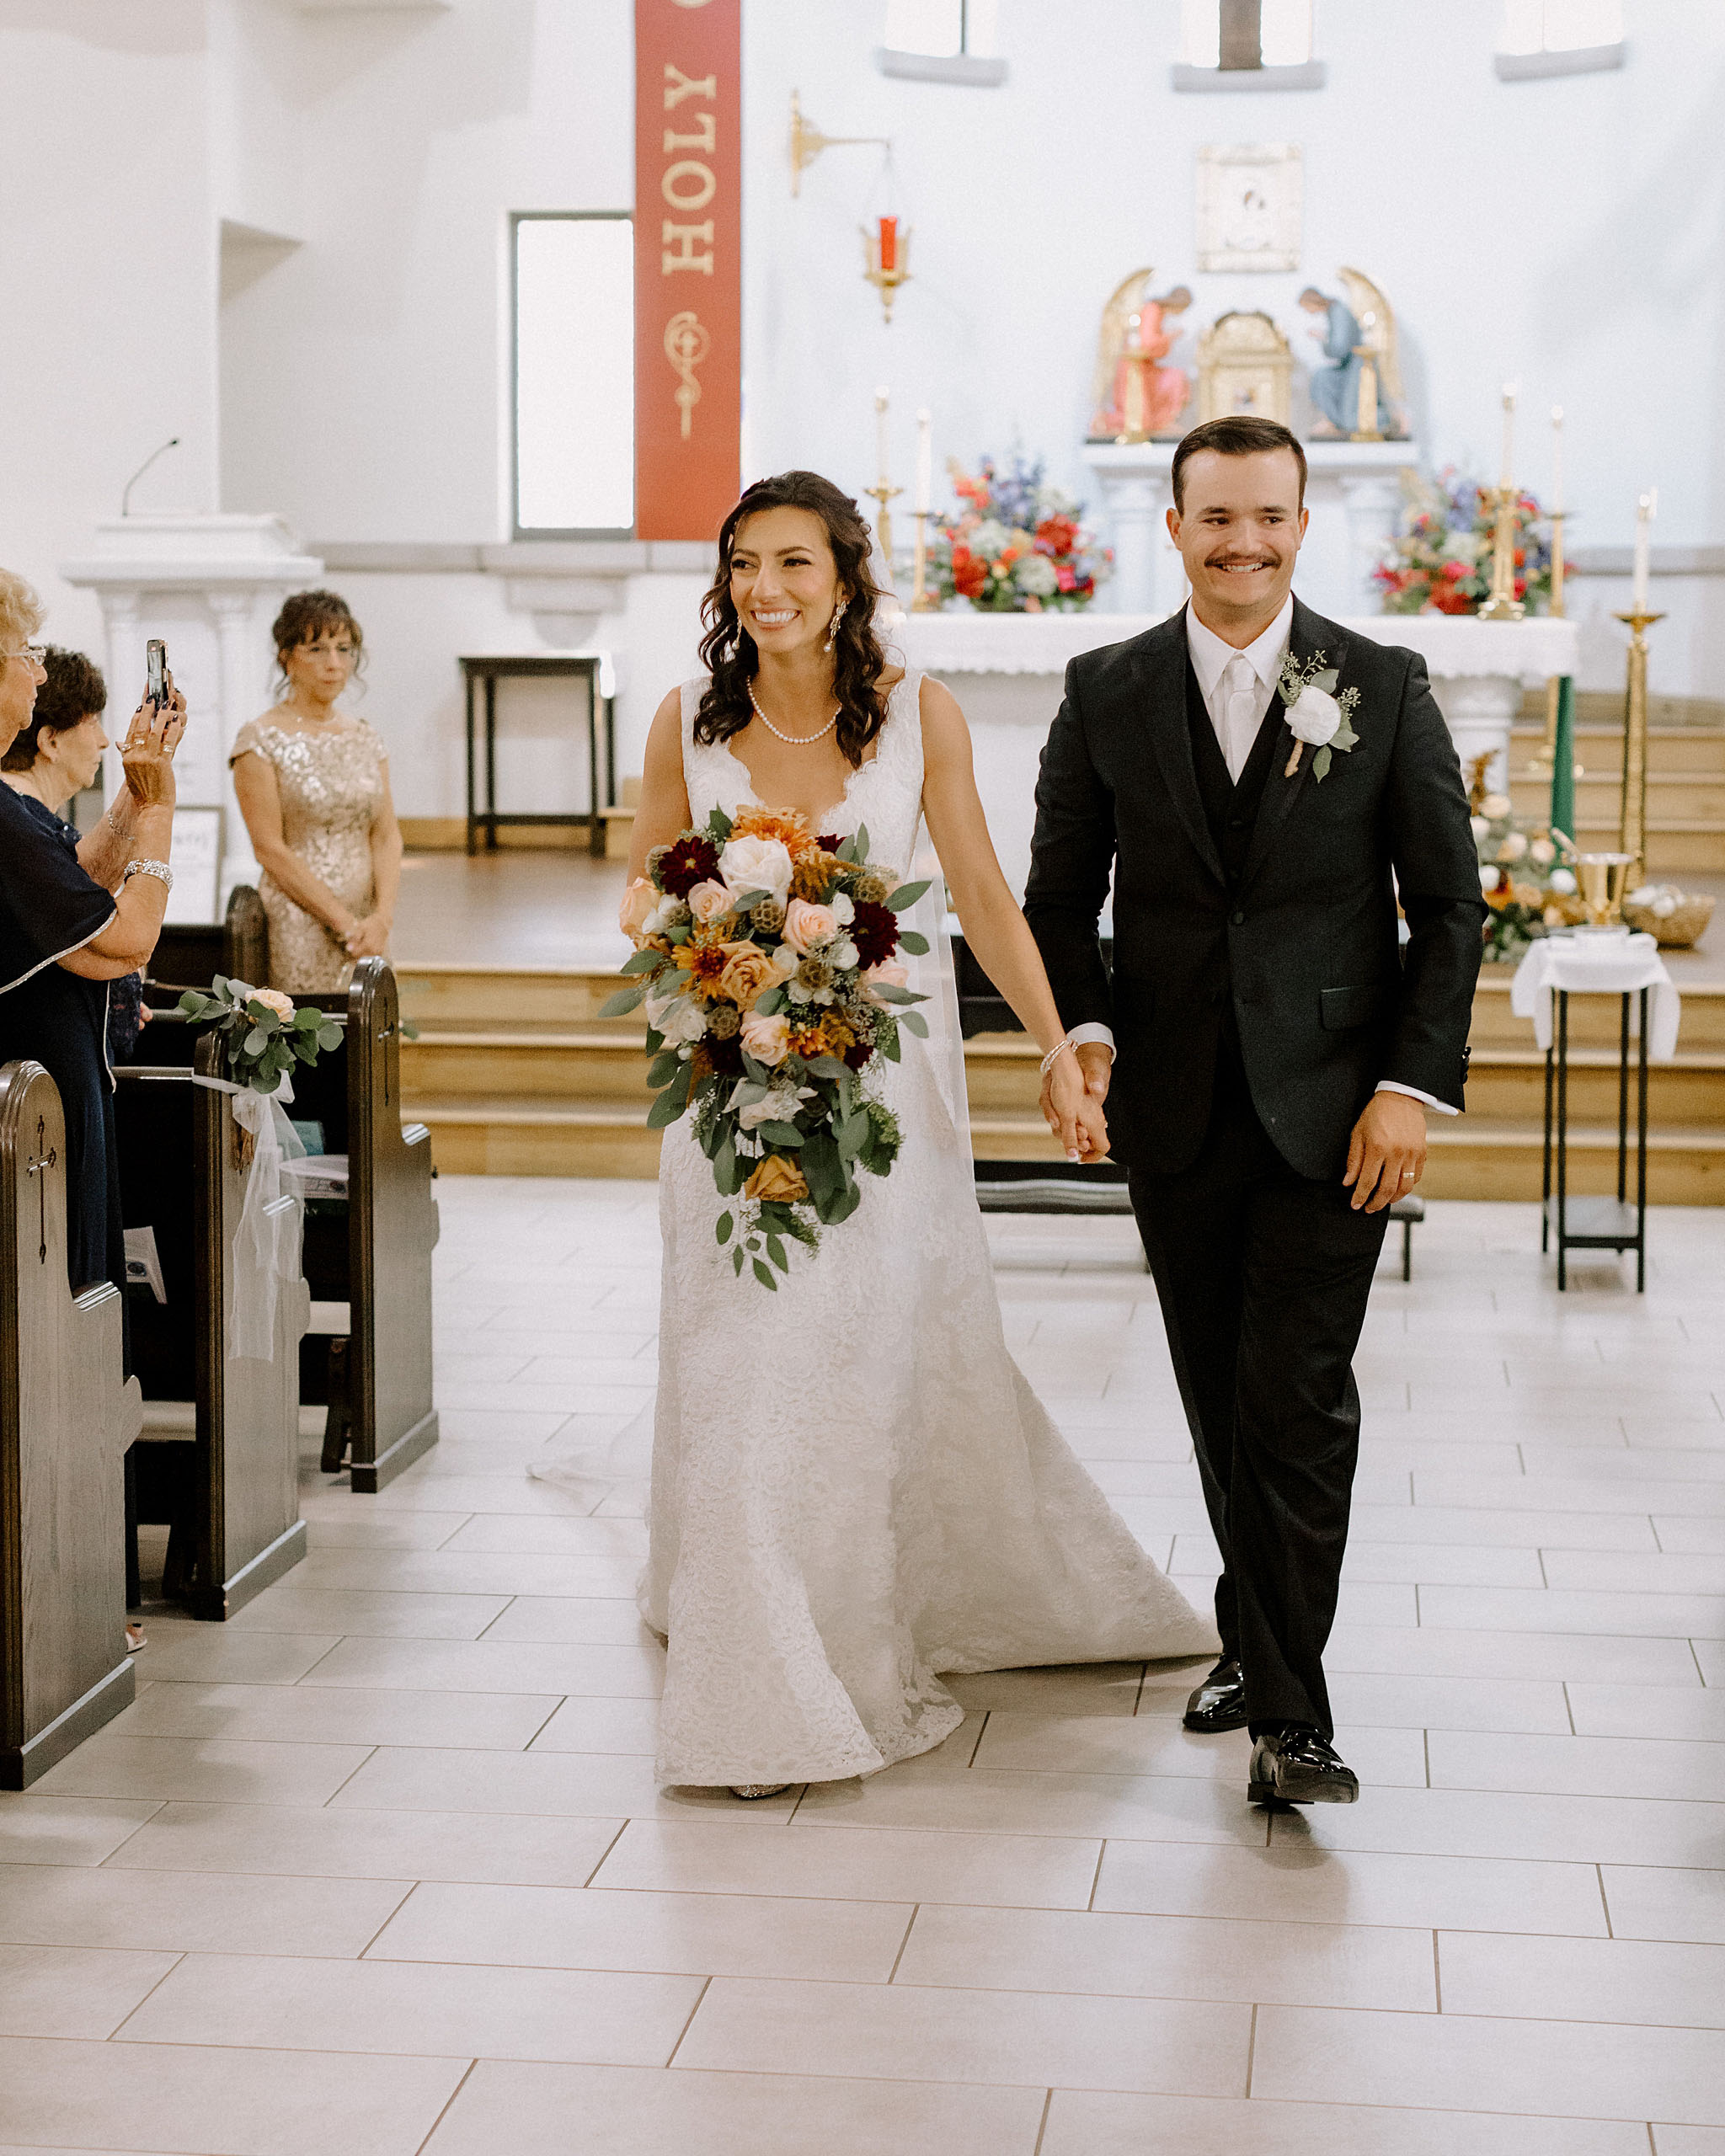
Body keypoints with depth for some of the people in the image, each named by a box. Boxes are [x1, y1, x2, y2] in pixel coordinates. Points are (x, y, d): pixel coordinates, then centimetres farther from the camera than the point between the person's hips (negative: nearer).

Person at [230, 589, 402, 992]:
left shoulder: (365, 737, 12)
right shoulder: (261, 740, -4)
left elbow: (387, 835, 7)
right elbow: (271, 849, -10)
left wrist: (382, 917, -9)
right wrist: (344, 921, -14)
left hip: (365, 929, 5)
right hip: (298, 925, -5)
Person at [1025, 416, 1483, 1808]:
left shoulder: (1385, 688, -1)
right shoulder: (1107, 693, 4)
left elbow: (1449, 905, 0)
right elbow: (1061, 894, 8)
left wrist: (1415, 1084, -9)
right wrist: (1085, 1029, -9)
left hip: (1329, 1110, -2)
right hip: (1175, 1114, 2)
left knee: (1300, 1398, -7)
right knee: (1220, 1392, 12)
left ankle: (1289, 1712, -1)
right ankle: (1259, 1638, 30)